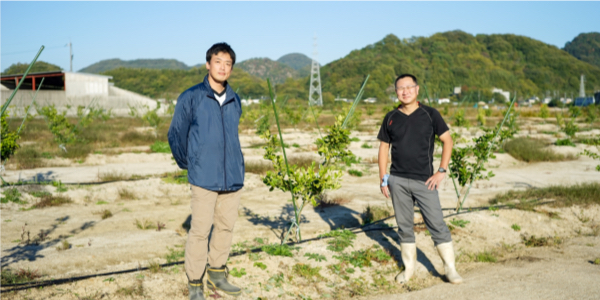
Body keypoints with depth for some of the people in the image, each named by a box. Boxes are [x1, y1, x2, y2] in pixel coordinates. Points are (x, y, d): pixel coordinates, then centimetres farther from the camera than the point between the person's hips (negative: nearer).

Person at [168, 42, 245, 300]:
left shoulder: (235, 100, 9)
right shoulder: (191, 98, -5)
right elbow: (176, 134, 3)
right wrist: (187, 165, 12)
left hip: (233, 176, 5)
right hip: (204, 178, -5)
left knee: (226, 226, 13)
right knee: (200, 230, -1)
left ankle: (217, 273, 29)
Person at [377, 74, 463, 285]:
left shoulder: (430, 114, 0)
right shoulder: (391, 118, 6)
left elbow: (447, 141, 2)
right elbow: (384, 147, 11)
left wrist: (441, 171, -5)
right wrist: (383, 178, 5)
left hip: (424, 180, -2)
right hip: (398, 181, 3)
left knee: (437, 224, -2)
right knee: (404, 226, 10)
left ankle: (450, 268, 9)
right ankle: (409, 267, 22)